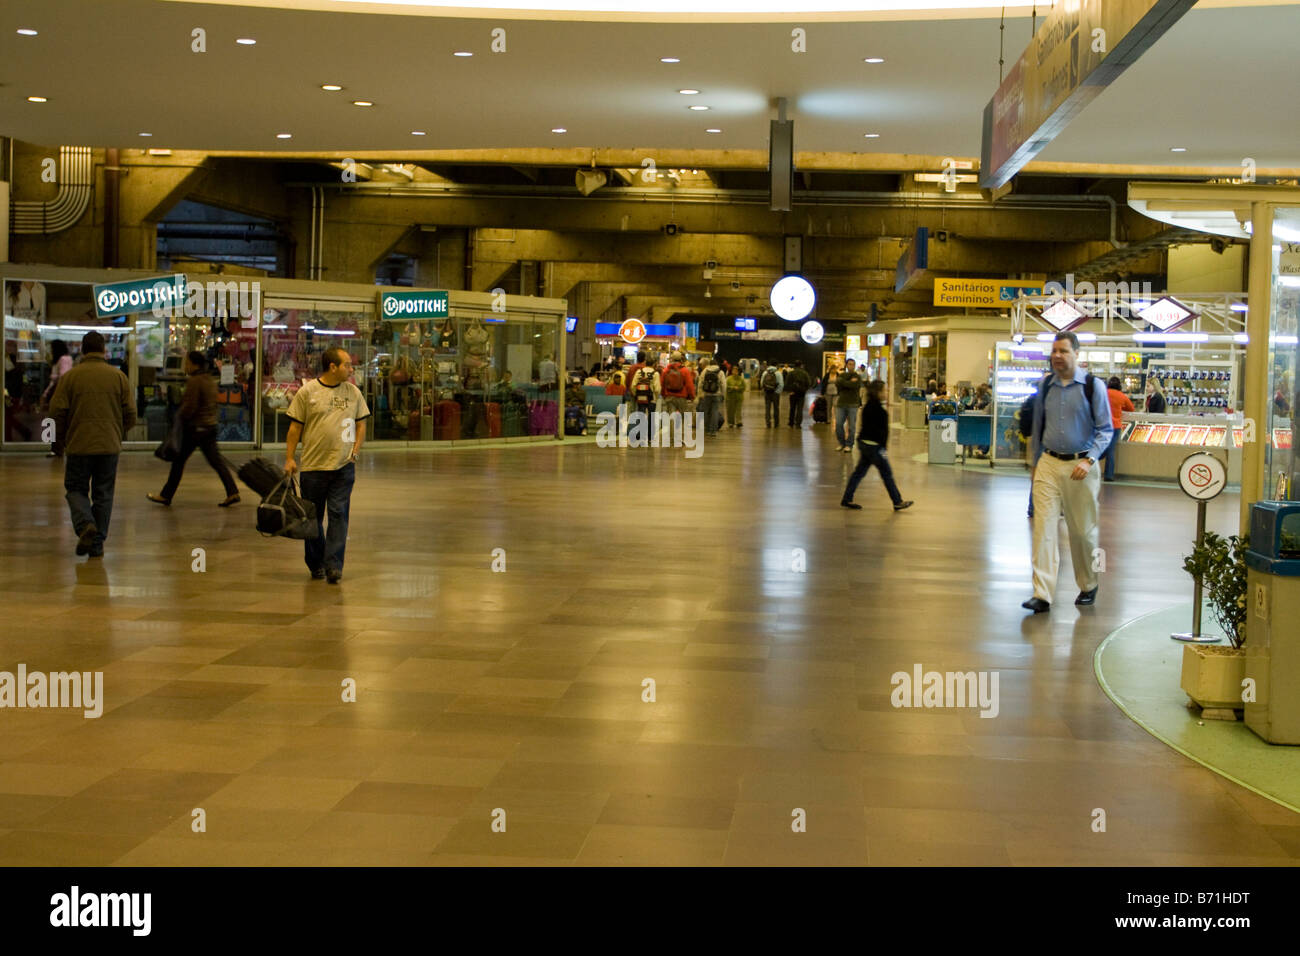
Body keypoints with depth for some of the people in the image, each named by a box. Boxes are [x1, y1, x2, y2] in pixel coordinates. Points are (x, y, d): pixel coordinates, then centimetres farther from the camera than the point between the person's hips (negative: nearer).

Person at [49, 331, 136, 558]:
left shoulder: (69, 376, -2)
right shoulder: (118, 376, 2)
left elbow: (57, 411, -4)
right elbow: (130, 413, 1)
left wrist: (62, 440, 11)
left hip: (79, 445, -1)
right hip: (110, 445, 1)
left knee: (76, 488, 12)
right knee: (103, 493, 9)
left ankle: (85, 524, -14)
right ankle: (98, 544, 10)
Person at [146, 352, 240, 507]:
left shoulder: (194, 381, -16)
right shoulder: (210, 380, 11)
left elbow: (189, 407, -19)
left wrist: (178, 415, -5)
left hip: (194, 427, -8)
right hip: (210, 426, 8)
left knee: (178, 461, 3)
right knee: (216, 461, 6)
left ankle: (166, 496, 12)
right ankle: (233, 492, -2)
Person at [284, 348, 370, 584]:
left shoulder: (353, 392, 7)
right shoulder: (307, 392, -2)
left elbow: (361, 424, 13)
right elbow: (295, 427, 0)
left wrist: (355, 452, 1)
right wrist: (289, 458, -4)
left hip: (343, 466, 1)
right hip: (313, 466, -1)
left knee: (339, 514, -6)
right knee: (313, 517, 8)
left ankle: (334, 566, -6)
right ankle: (316, 565, 21)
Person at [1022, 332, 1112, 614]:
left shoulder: (1093, 386, -5)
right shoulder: (1045, 386, 7)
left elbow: (1105, 430, -4)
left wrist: (1089, 460, -16)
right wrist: (1036, 462, 20)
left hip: (1080, 466, -2)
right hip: (1049, 464, 2)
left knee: (1083, 530, 10)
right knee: (1044, 526, -9)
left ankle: (1088, 587, 31)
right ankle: (1042, 594, -12)